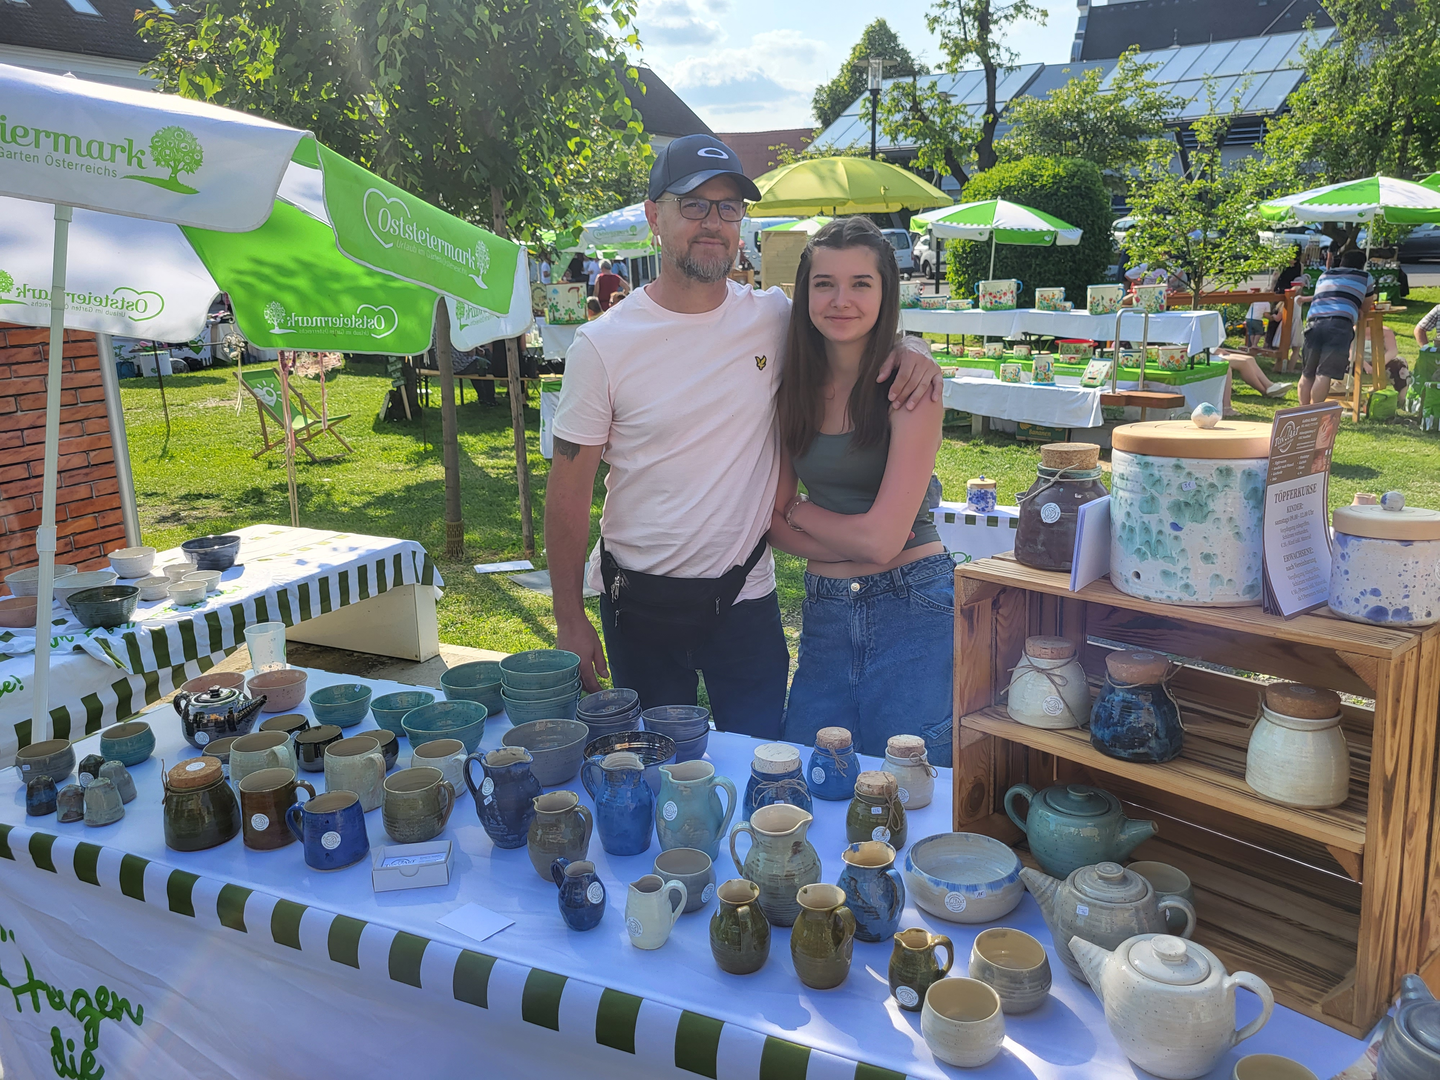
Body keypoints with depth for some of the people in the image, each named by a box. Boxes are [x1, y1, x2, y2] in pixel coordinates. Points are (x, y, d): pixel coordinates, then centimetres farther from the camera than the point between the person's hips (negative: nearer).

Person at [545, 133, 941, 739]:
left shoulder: (775, 319, -4)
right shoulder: (603, 345, -9)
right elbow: (570, 490, -5)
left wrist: (909, 348, -9)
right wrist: (569, 620, -6)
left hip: (745, 597, 1)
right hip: (638, 603, -1)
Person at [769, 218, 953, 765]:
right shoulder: (795, 387, 4)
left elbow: (883, 538, -16)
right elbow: (772, 520, 3)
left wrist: (800, 512, 0)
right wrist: (850, 541, -11)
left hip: (910, 611, -4)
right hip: (824, 612, 5)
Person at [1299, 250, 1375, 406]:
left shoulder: (1324, 275, 31)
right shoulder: (1365, 278, 21)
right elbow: (1365, 309, 29)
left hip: (1314, 322, 3)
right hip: (1340, 323, -3)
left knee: (1307, 374, 9)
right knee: (1324, 374, -10)